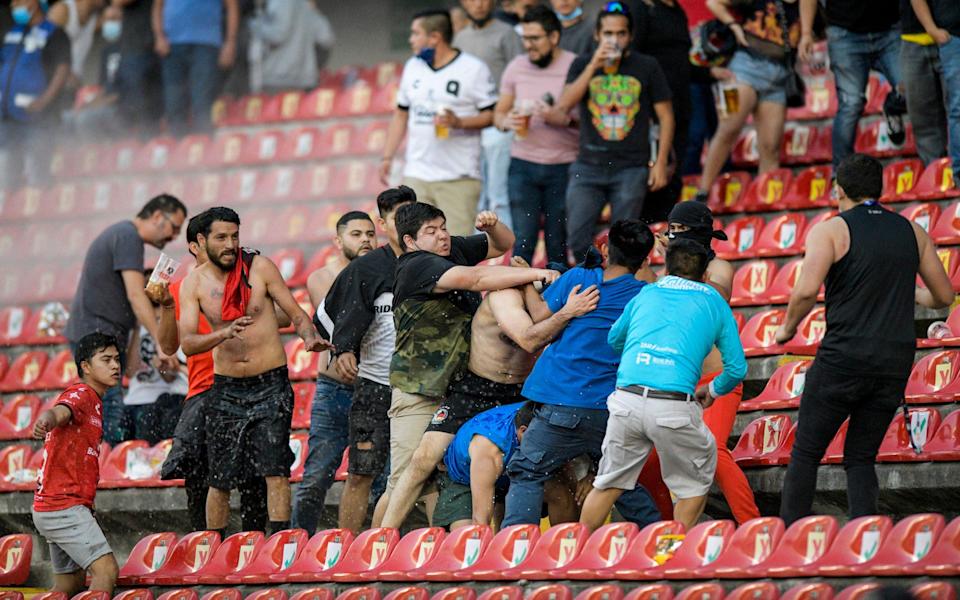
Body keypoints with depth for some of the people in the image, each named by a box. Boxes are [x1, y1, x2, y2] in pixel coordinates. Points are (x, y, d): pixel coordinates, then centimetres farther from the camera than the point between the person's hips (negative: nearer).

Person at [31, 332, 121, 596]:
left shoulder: (94, 401, 19)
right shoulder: (80, 394, -11)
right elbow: (59, 412, -35)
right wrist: (46, 420, -58)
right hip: (63, 507, -10)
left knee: (71, 584, 14)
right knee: (106, 571, -19)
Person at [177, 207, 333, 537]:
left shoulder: (259, 268, -3)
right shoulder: (194, 283, 0)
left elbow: (296, 314, -1)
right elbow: (187, 343, -10)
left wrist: (310, 337, -23)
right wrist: (225, 333, -29)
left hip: (270, 385, -2)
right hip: (226, 388, 2)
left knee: (275, 469, -12)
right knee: (219, 480, 6)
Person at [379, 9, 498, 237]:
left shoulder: (473, 69, -5)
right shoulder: (412, 67, 14)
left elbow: (492, 115, -5)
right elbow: (401, 114, 19)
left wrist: (458, 121, -20)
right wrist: (387, 157, 14)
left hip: (458, 177, -5)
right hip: (416, 174, 5)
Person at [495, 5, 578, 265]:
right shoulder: (516, 67, 7)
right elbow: (499, 113, 15)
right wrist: (507, 121, -8)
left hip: (563, 166, -3)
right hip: (523, 164, 3)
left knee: (558, 245, 2)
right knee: (523, 241, -1)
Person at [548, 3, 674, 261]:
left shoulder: (646, 67, 5)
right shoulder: (582, 65, 8)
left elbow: (665, 116, 7)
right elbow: (564, 104, -7)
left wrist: (661, 162, -2)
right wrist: (594, 66, -13)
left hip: (631, 169, -1)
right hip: (588, 166, 1)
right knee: (577, 239, -7)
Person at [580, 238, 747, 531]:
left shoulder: (646, 293, 22)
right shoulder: (714, 302, 16)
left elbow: (614, 340, 36)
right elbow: (737, 368, 15)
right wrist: (713, 390, 35)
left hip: (626, 400, 3)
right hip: (674, 407, -3)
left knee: (608, 483, 18)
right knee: (695, 483, 19)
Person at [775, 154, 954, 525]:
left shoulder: (831, 231, -2)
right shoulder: (913, 233, 12)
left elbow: (807, 290, -18)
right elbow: (944, 297, 17)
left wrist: (787, 328, 0)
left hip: (843, 358, -4)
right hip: (896, 363, 4)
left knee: (806, 453, 6)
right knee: (860, 458, 12)